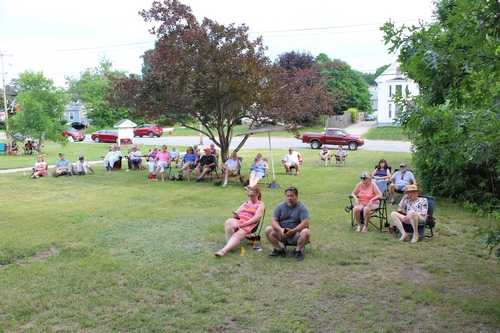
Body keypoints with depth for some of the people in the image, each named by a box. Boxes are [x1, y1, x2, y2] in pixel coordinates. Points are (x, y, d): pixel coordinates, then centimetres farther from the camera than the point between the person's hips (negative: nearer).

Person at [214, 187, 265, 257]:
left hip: (249, 225, -5)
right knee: (229, 223, -32)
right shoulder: (246, 202, 29)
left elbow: (257, 217, -5)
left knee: (237, 236, -33)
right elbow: (237, 212, 21)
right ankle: (230, 246, -33)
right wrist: (235, 214, -6)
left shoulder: (260, 204, 11)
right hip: (238, 221, 5)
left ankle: (224, 250, -53)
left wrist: (245, 224, -17)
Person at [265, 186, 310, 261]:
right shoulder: (280, 206, 5)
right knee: (268, 230, -18)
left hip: (296, 234, -3)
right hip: (282, 234, 3)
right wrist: (280, 229, -21)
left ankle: (297, 251, -7)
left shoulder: (302, 207, -5)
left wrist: (292, 231, -27)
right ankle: (279, 250, -2)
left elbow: (305, 223, -16)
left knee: (306, 232, -33)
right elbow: (274, 220, -1)